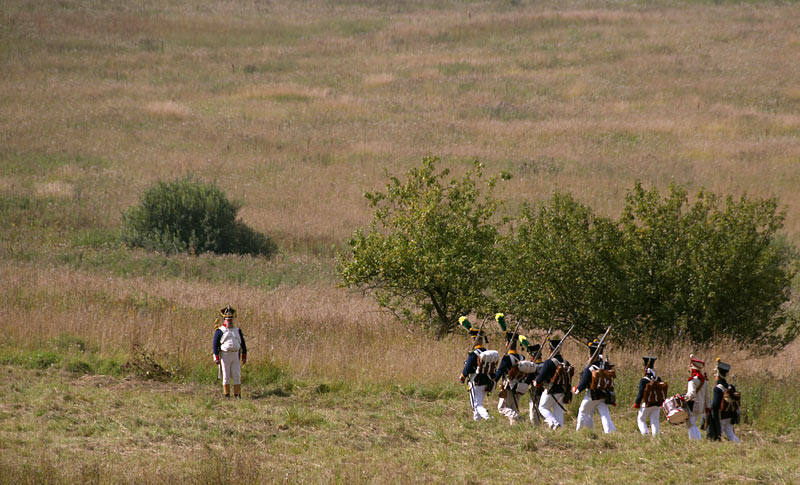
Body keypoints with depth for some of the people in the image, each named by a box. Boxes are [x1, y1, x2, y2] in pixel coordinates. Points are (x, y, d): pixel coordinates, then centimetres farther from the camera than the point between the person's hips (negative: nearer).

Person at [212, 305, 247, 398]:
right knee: (226, 376, -1)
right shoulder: (220, 331, -1)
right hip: (225, 355, -3)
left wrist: (244, 357, 10)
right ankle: (226, 395, 3)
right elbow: (215, 344, -4)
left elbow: (243, 344, 16)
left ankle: (237, 394, 4)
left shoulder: (237, 330, 12)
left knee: (237, 376, 0)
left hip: (235, 356, 3)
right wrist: (216, 358, -10)